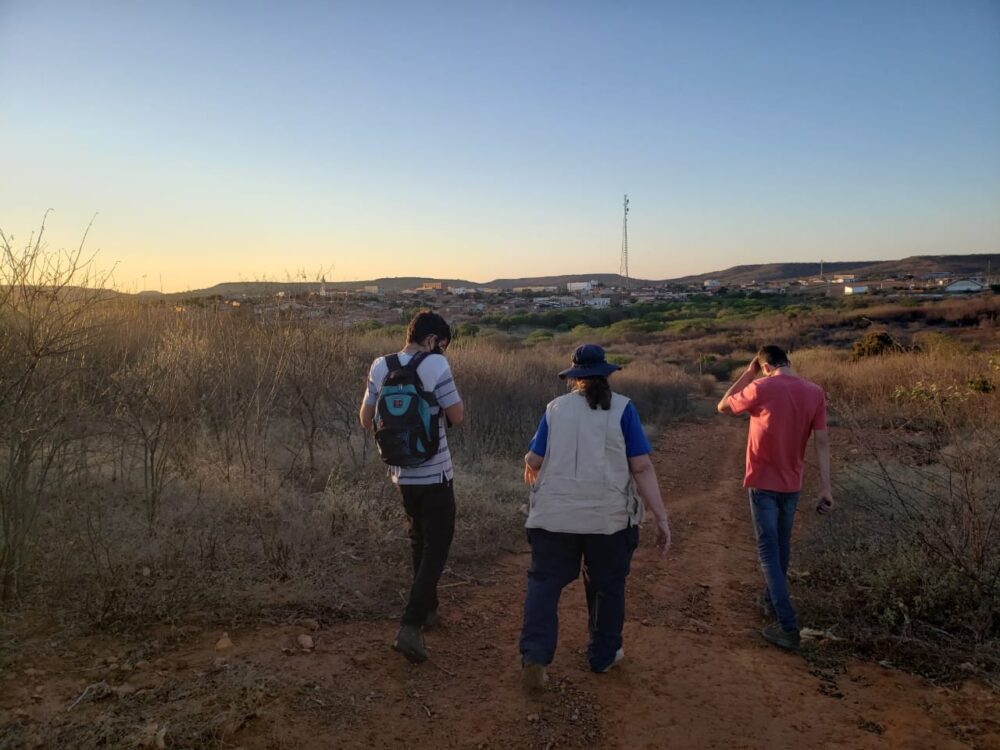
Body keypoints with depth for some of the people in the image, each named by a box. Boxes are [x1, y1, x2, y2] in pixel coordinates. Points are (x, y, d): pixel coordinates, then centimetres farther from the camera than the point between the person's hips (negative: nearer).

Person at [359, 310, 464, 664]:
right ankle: (410, 627, -6)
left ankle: (428, 608, 36)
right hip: (434, 473, -6)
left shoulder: (380, 366, 2)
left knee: (420, 540, 23)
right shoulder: (435, 365, -15)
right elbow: (457, 416, -10)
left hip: (401, 472, 6)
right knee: (437, 548, 3)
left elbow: (366, 419, 8)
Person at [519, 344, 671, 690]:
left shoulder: (556, 408, 2)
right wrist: (661, 517, -6)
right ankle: (603, 655, 31)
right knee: (607, 586, 17)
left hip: (554, 515, 1)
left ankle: (535, 657, 0)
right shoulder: (622, 409, -3)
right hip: (608, 518, 0)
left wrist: (530, 470, 27)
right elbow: (642, 468, -9)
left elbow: (533, 461, 3)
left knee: (544, 583, 10)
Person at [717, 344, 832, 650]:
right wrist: (825, 487, -2)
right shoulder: (815, 392, -2)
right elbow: (822, 442, -3)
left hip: (763, 482, -5)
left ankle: (788, 627, -2)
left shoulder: (761, 388, -15)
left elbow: (723, 407, 1)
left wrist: (747, 374, 4)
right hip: (792, 483, 5)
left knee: (768, 551, 0)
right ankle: (771, 600, 40)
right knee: (782, 545, 22)